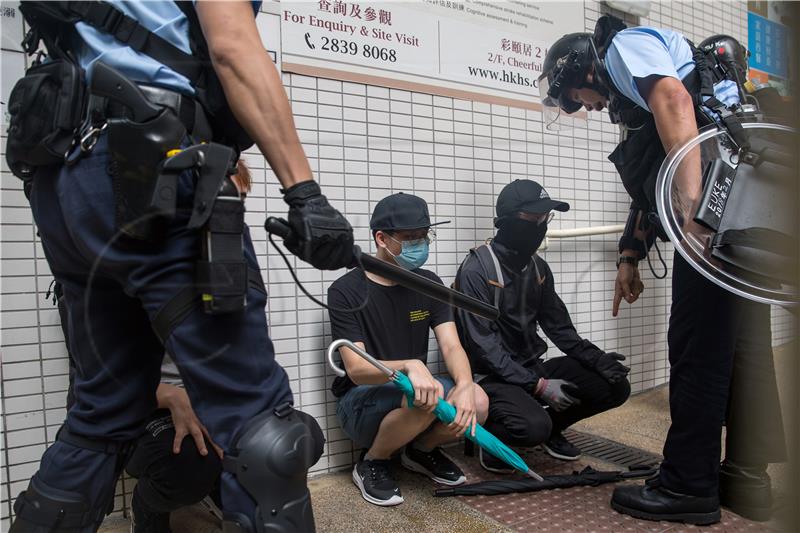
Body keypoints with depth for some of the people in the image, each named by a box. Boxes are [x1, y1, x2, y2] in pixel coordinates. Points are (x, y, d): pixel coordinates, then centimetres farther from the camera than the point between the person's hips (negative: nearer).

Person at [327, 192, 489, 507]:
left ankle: (422, 449, 8)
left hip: (417, 389, 5)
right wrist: (409, 366, -40)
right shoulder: (346, 291, -13)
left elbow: (451, 347, -7)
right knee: (426, 397, -35)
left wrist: (465, 385, -30)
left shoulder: (429, 284, 2)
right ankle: (371, 464, -5)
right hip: (361, 402, -4)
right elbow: (357, 370, -20)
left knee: (477, 403, -24)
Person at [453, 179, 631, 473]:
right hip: (494, 377, -7)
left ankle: (551, 427, 18)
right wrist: (538, 385, -22)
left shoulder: (538, 267, 7)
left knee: (615, 386, -3)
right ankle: (491, 434, 1)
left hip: (534, 367, 8)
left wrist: (597, 359, -7)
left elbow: (558, 325, 10)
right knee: (533, 426, -33)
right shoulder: (476, 269, -17)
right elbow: (482, 344, -20)